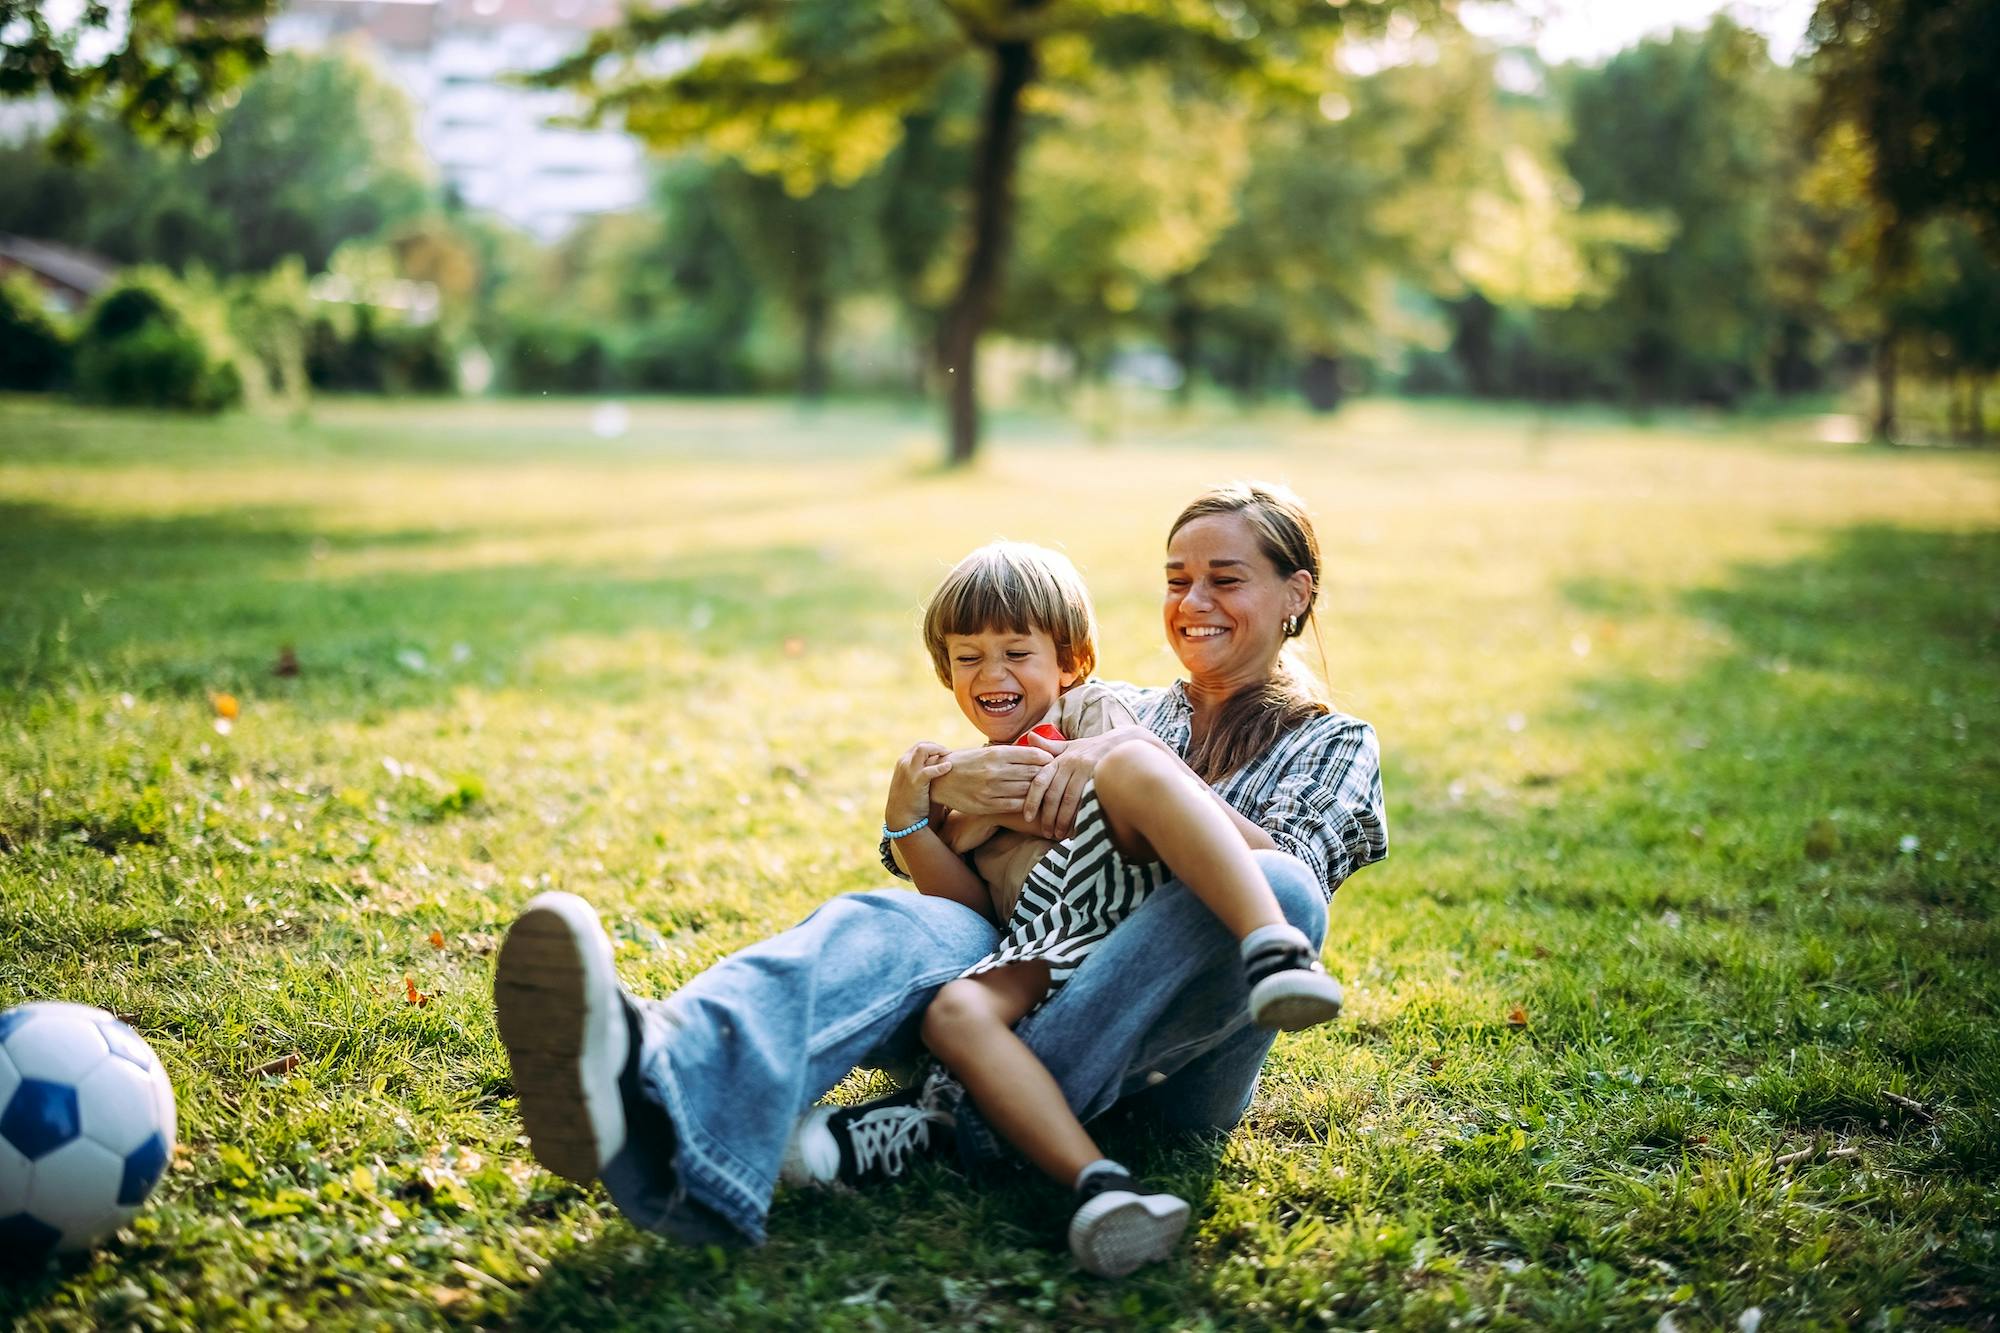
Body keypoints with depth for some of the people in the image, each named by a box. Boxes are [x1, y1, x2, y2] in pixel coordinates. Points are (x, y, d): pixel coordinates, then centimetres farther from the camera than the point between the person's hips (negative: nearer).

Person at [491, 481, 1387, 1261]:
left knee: (1277, 892, -34)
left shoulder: (1332, 744, 19)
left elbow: (1285, 870, -7)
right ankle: (658, 1090, -63)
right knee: (896, 924, -29)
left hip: (1173, 1053, -2)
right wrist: (947, 785, -7)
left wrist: (1139, 759, -15)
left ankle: (946, 1126, -41)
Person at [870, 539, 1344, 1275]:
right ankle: (1097, 1183, -49)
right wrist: (907, 824, 7)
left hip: (1134, 882, -2)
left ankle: (1274, 948, -53)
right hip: (1050, 949, 2)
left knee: (1131, 766, -33)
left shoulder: (1091, 712, 25)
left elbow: (1137, 777, 5)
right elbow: (971, 902, 21)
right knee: (954, 1013, -31)